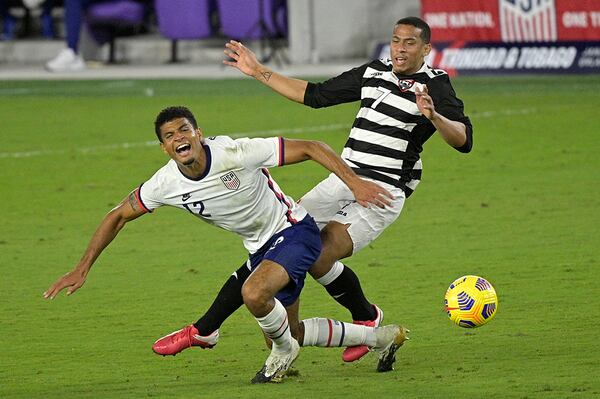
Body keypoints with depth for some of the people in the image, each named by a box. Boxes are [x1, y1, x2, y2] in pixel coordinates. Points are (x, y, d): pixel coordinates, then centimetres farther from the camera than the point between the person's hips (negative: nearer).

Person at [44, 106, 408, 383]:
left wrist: (355, 182, -33)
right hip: (261, 248, 7)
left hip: (295, 231, -7)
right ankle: (378, 337, 36)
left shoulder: (235, 153, -28)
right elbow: (119, 216, 1)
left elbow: (311, 148, -24)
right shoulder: (167, 184, -12)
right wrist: (82, 269, -3)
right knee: (289, 331, 15)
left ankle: (283, 349, 0)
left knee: (254, 293, -34)